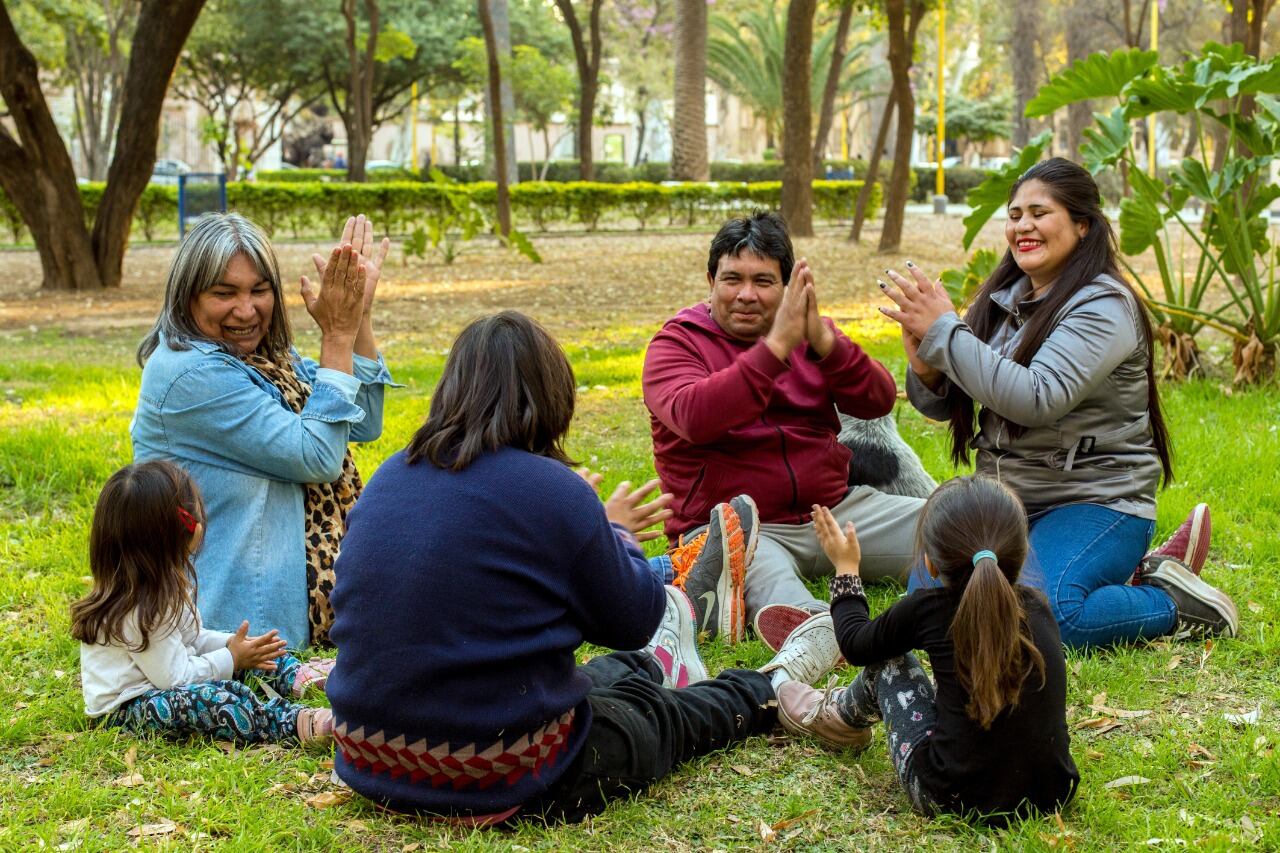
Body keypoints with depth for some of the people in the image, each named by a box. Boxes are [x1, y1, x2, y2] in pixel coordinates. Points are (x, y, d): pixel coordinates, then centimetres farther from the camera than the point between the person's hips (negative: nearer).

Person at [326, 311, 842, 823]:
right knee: (659, 714, 25)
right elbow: (633, 620, -4)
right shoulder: (553, 491, -18)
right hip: (504, 791, -6)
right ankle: (774, 687, 51)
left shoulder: (389, 478, 1)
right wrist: (615, 533, 17)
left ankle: (656, 667, 63)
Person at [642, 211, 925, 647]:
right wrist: (776, 346, -26)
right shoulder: (676, 344, 1)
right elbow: (696, 418, -23)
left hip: (835, 508, 7)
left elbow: (879, 402, -2)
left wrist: (824, 343, -19)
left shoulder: (809, 332, 14)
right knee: (770, 581, -40)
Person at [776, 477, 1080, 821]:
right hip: (1053, 795, 4)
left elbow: (856, 645, 11)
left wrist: (846, 569, 26)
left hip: (953, 799, -4)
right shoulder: (1038, 608, 2)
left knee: (885, 659, 16)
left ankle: (837, 714, 45)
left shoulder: (927, 611, -9)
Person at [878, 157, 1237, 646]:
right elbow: (944, 406, 8)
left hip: (1096, 502, -8)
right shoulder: (1003, 298, 8)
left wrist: (943, 332, -25)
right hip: (1007, 497, 8)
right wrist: (925, 370, -15)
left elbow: (1035, 399, -28)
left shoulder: (1104, 307, -13)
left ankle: (1176, 603, -4)